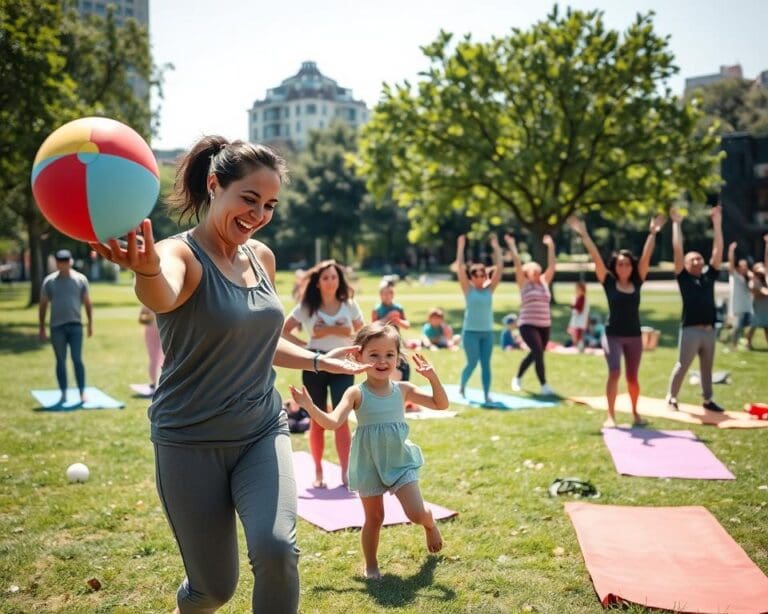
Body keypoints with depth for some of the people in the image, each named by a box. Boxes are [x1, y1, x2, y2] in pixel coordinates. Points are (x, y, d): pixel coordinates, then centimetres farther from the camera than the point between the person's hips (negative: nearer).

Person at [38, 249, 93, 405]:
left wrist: (90, 323, 2)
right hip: (56, 326, 1)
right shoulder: (49, 281, 4)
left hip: (75, 325, -1)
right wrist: (42, 328, 5)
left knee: (77, 359, -6)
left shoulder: (80, 279, 3)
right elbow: (43, 305, 7)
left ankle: (82, 393, -2)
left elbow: (87, 303, 8)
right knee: (60, 361, 6)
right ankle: (63, 394, 13)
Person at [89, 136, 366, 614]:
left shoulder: (262, 257, 5)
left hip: (262, 432, 4)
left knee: (276, 548, -21)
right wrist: (146, 269, -63)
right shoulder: (182, 254, -15)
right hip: (191, 443, -4)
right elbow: (162, 297, -41)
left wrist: (317, 361, 12)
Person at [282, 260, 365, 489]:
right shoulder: (307, 307, 1)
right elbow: (284, 330, 4)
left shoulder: (349, 305, 3)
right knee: (318, 420, 7)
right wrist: (304, 345, -7)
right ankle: (318, 472, 15)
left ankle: (346, 472, -4)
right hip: (314, 365, 0)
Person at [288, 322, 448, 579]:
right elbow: (333, 422, -22)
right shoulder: (357, 393, -12)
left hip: (400, 460, 2)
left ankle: (430, 522, 31)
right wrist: (309, 406, -37)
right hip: (369, 464, -1)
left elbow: (440, 404, -1)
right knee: (374, 517, 8)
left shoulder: (403, 389, -3)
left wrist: (433, 378, -16)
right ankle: (371, 565, 29)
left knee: (416, 514, -6)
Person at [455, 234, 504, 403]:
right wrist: (461, 247, -13)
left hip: (487, 332, 3)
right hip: (471, 331, -3)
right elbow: (460, 267, -11)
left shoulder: (489, 289, 5)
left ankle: (486, 394, 8)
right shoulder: (468, 289, -3)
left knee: (486, 364, 3)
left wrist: (496, 247, -2)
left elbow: (499, 267, 1)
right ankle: (462, 386, 21)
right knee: (472, 363, -5)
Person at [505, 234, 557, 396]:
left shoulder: (544, 282, 12)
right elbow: (517, 264, -5)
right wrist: (512, 246, -5)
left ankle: (517, 378, 34)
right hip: (528, 325, -6)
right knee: (538, 352, -19)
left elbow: (552, 265, 10)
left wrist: (550, 246, 9)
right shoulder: (524, 283, 0)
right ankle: (544, 386, -15)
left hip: (545, 325, 6)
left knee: (534, 354, 13)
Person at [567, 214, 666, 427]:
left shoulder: (637, 283, 2)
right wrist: (584, 235, -16)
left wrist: (652, 233, -7)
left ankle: (635, 412, 32)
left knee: (632, 378, 12)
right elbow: (596, 258, -10)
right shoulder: (609, 282, -4)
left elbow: (646, 257, -2)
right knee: (614, 372, -18)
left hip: (634, 336, 3)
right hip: (613, 335, -3)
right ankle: (610, 415, -13)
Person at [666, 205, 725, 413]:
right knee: (682, 366, 1)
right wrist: (676, 224, -4)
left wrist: (717, 223, 8)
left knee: (707, 367, 13)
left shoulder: (709, 276, 12)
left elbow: (718, 251, 10)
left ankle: (708, 400, 22)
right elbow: (678, 250, -5)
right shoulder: (683, 278, 0)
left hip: (709, 330, 5)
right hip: (690, 329, -5)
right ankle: (671, 398, 12)